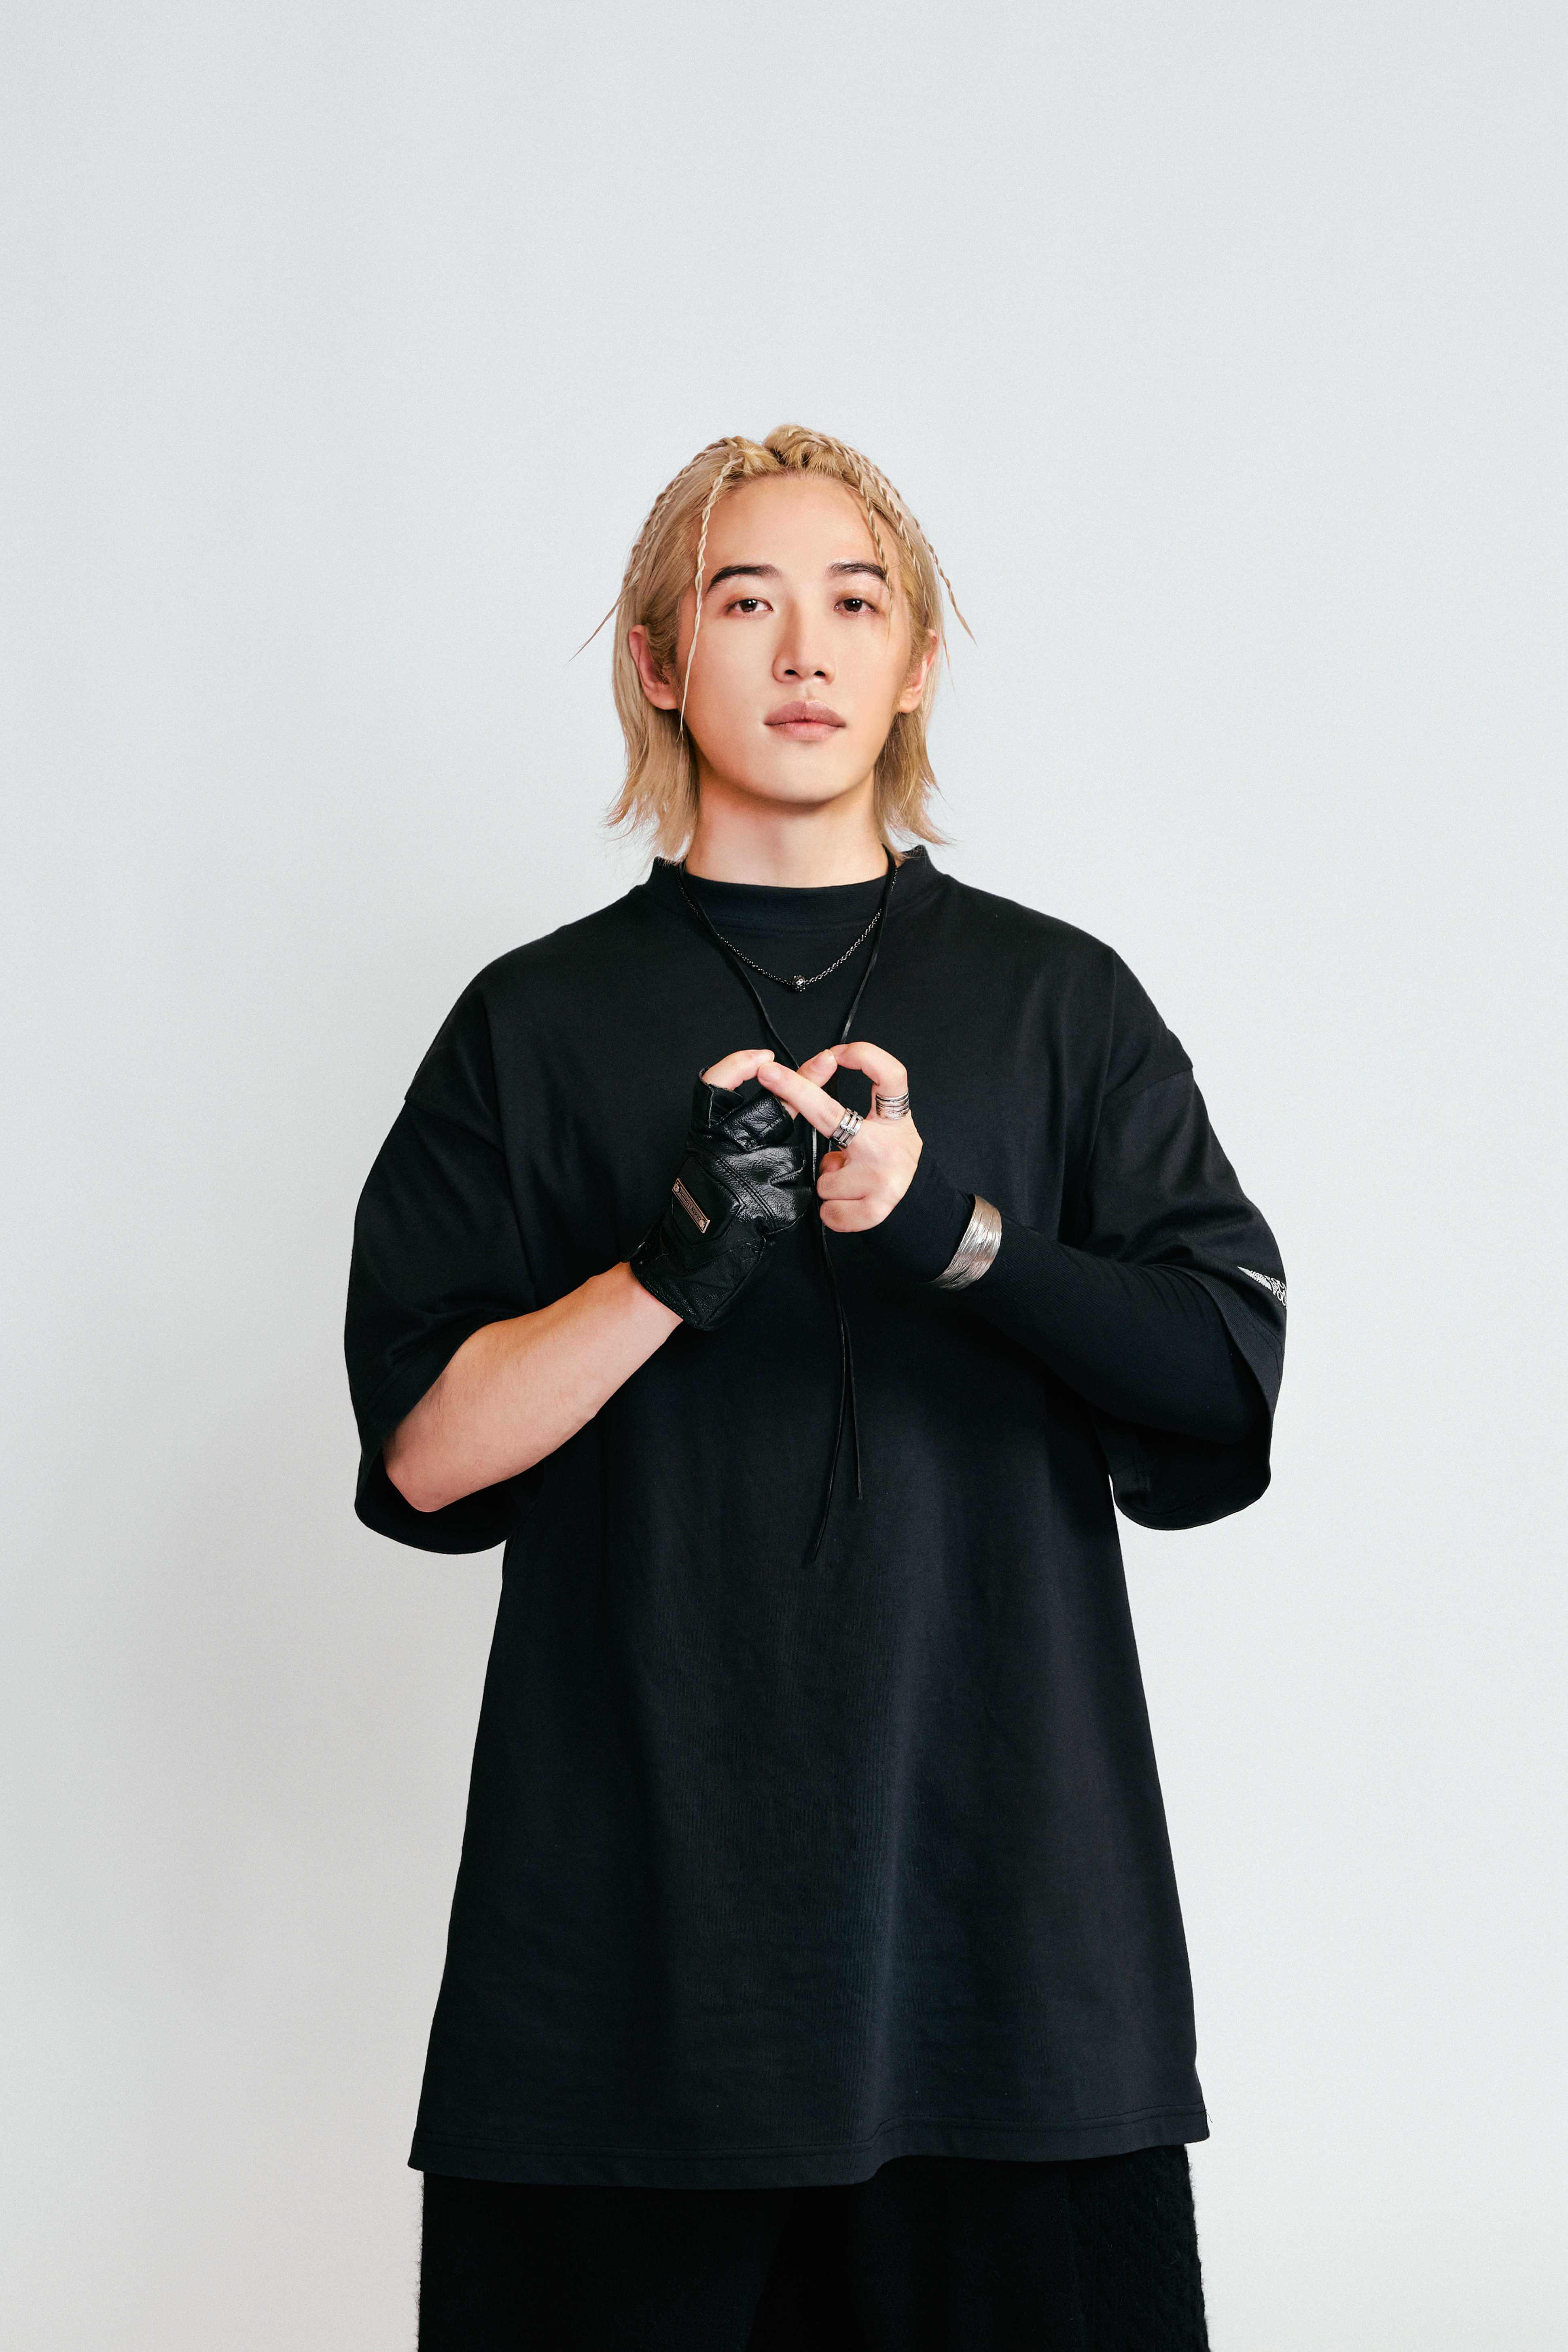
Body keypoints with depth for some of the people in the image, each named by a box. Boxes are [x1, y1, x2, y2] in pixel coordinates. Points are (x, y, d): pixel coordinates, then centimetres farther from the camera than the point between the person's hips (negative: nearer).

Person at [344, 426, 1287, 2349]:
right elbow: (423, 1454, 0)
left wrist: (943, 1220, -15)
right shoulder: (540, 1022, 7)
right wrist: (680, 1260, -15)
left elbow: (1229, 1380, -1)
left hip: (1003, 1872, 1)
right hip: (634, 1886, 0)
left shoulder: (1057, 1001, 9)